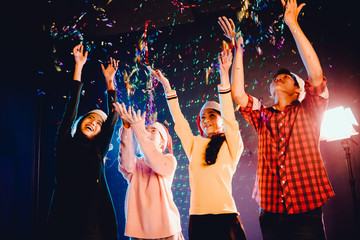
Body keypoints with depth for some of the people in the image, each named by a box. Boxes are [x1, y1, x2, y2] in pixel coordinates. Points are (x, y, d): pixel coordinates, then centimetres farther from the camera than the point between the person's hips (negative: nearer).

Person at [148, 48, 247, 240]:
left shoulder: (231, 145, 4)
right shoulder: (195, 145, 13)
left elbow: (229, 117, -5)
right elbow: (179, 122, 13)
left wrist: (224, 76, -11)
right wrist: (166, 85, 11)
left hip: (225, 217, -3)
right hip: (197, 218, 3)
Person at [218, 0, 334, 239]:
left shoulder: (307, 112, 5)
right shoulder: (263, 116, 13)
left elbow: (316, 74, -9)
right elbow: (238, 94, 0)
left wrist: (293, 25, -8)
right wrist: (239, 47, 3)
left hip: (306, 214, -3)